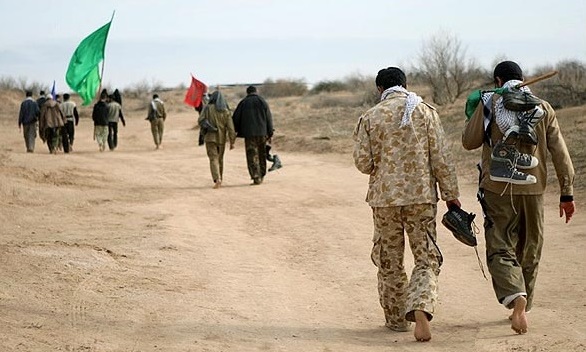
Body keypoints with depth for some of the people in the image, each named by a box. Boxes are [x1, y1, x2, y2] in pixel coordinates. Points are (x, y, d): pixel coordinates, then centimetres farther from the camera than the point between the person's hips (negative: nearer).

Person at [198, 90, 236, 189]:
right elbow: (230, 127, -5)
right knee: (220, 159, 18)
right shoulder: (226, 111, -1)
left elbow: (200, 120, -8)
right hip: (222, 139, 3)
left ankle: (217, 179, -24)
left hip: (210, 137, -3)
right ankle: (220, 179, 28)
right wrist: (232, 142, -2)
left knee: (213, 159, -6)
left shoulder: (208, 108, -6)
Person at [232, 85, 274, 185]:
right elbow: (269, 118, 4)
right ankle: (261, 176, 21)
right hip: (262, 133, 2)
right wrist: (270, 134, 8)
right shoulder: (262, 102, 5)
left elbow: (235, 118, 2)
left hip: (249, 133, -2)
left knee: (252, 156, -1)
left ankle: (256, 178, -11)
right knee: (262, 154, 16)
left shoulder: (243, 103, 2)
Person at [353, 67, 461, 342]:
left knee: (389, 260, 14)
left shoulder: (370, 118, -1)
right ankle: (421, 308, -17)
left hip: (384, 197, 1)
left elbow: (362, 162, -2)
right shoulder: (425, 112, -1)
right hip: (422, 195, 0)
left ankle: (397, 318, 21)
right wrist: (451, 194, 3)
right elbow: (441, 157, -3)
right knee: (427, 258, 5)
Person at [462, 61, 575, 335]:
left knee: (500, 250, -2)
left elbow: (469, 142, 3)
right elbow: (560, 154, 2)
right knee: (529, 253, 16)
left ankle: (516, 298, -26)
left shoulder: (489, 104, -3)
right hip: (533, 189, 3)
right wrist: (567, 193, 5)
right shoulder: (543, 109, 5)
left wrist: (477, 114, 19)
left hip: (499, 190, -3)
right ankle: (522, 307, 24)